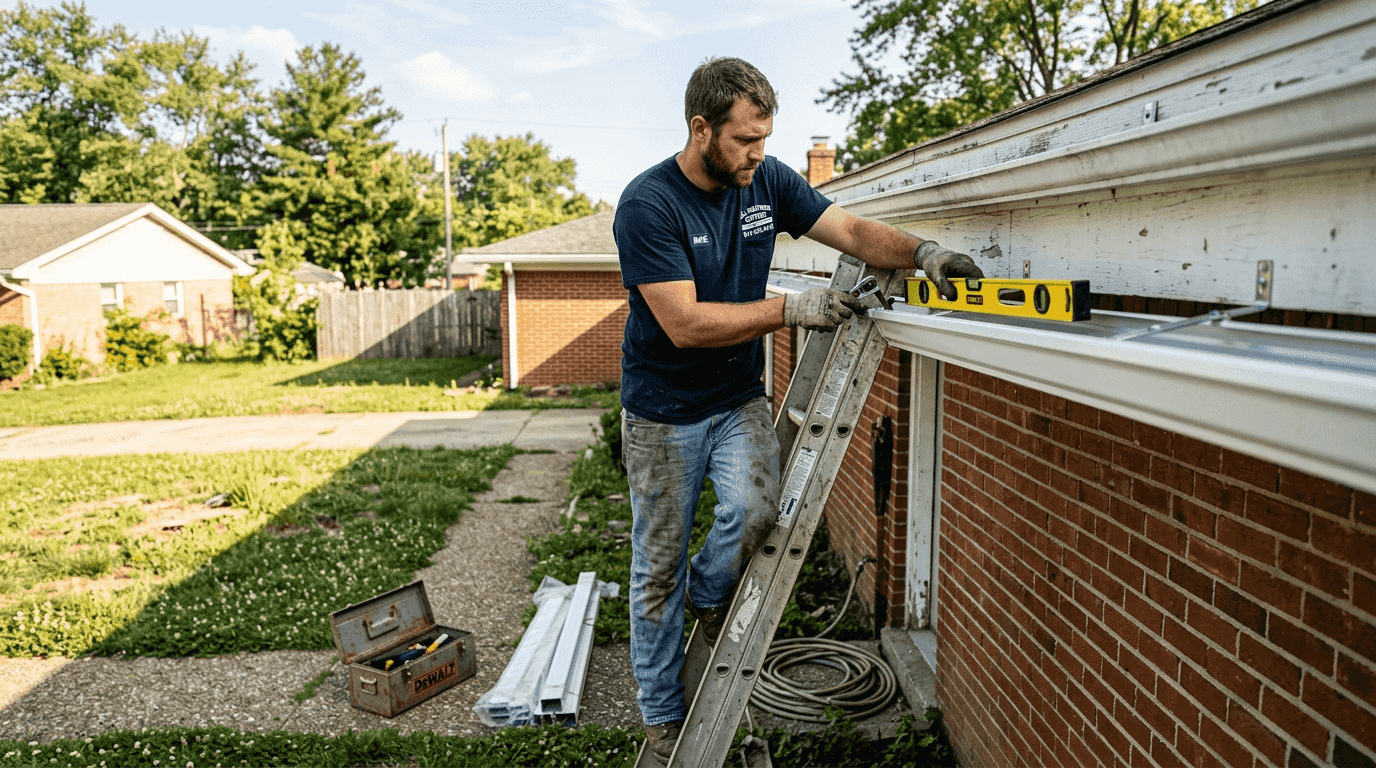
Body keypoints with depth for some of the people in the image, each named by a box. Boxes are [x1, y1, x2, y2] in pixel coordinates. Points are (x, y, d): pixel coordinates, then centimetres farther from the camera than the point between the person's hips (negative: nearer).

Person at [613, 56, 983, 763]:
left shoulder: (767, 181, -2)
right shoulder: (647, 204, -20)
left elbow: (852, 231, -1)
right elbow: (686, 323, -25)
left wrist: (921, 252, -20)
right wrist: (792, 309, -26)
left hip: (739, 399, 4)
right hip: (664, 412, -4)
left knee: (756, 511, -21)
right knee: (659, 565, 5)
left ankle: (707, 593, 15)